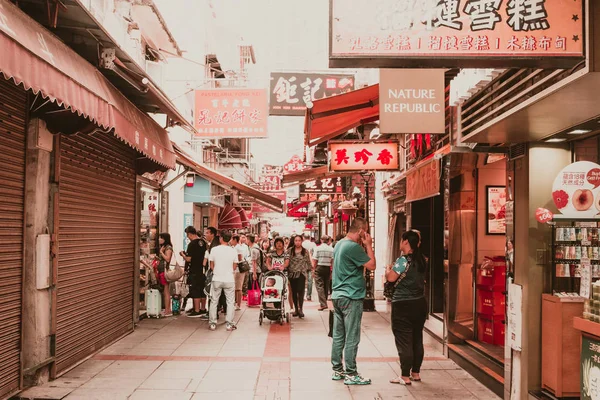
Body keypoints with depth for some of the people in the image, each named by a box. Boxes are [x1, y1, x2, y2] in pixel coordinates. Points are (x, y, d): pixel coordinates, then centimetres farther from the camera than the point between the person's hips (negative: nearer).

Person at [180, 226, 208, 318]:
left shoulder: (192, 244, -16)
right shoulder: (203, 243, 7)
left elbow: (188, 259, -19)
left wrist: (183, 254, 1)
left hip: (194, 272, -8)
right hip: (203, 270, 8)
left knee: (195, 292, -1)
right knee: (202, 290, 15)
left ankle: (196, 311, 2)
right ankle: (203, 309, 24)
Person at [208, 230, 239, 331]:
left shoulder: (214, 249, -7)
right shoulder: (233, 251, -5)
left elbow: (211, 266, 1)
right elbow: (234, 267, 2)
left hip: (217, 279, 0)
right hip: (229, 280, 0)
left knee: (214, 302, 12)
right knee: (230, 302, 9)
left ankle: (212, 323, 14)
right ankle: (229, 323, 8)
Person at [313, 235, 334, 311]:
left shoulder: (318, 248, -5)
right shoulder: (331, 249, 0)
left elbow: (315, 260, -5)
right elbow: (333, 261, -2)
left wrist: (314, 268, 6)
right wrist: (332, 270, 6)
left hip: (319, 268, -3)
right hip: (327, 268, 3)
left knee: (320, 286, -3)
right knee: (326, 286, 14)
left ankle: (323, 304, -13)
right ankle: (324, 302, 22)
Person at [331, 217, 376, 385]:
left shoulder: (339, 244, 12)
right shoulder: (354, 247, -18)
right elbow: (372, 265, -15)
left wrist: (364, 246, 9)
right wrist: (368, 245, -7)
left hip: (337, 295, 9)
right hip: (351, 297, -9)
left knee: (338, 336, 14)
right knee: (352, 338, -1)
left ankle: (337, 370, 22)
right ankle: (351, 374, 6)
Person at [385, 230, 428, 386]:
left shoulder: (403, 260, -16)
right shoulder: (421, 260, 8)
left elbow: (391, 278, -16)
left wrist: (388, 269, 3)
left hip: (403, 305, -8)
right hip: (420, 303, 8)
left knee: (403, 341, -1)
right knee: (417, 339, 14)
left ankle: (405, 377, 3)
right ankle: (416, 373, 23)